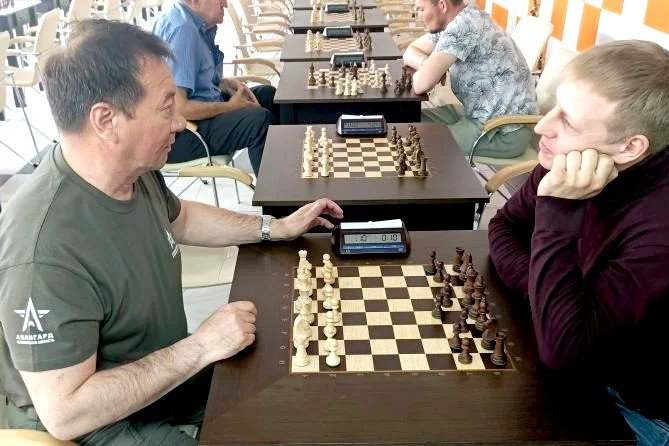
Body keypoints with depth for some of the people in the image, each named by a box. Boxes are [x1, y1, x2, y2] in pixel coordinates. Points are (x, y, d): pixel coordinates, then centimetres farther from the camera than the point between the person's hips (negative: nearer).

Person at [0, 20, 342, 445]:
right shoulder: (45, 251, -35)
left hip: (167, 372, 7)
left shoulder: (136, 171, -10)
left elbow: (178, 218, 13)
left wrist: (277, 227, 8)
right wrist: (201, 347, -28)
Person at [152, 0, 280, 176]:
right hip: (180, 135, -11)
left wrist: (226, 83, 2)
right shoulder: (181, 29, -23)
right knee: (260, 119, -26)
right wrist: (229, 107, -16)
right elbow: (177, 108, -29)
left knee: (268, 94, 13)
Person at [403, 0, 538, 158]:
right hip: (484, 114, 9)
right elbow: (411, 51, 13)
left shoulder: (463, 25, -23)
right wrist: (430, 65, -8)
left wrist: (422, 70, -3)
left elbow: (421, 84, -26)